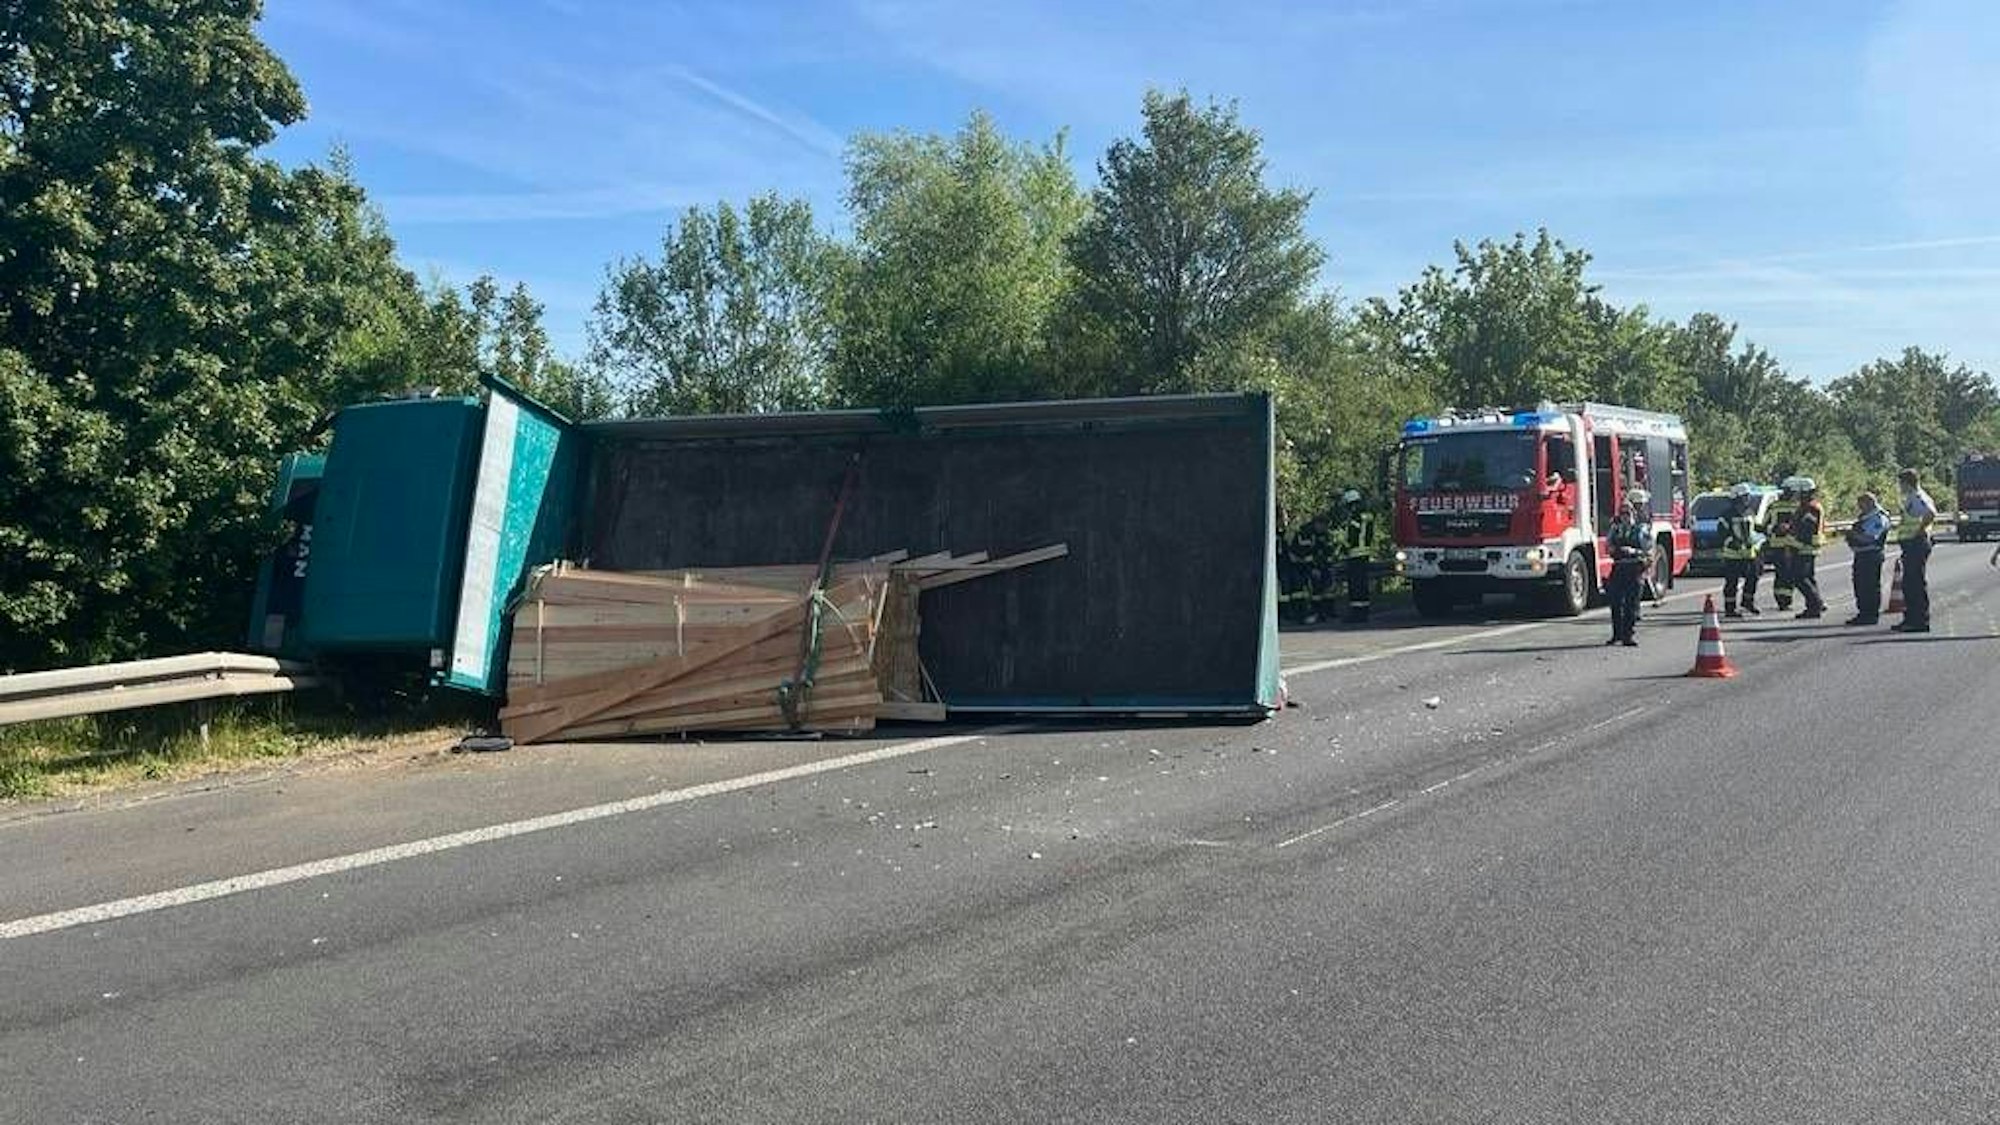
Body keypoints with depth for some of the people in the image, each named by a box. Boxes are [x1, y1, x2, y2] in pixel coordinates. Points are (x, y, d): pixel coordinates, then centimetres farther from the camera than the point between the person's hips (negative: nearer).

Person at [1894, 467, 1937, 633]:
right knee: (1909, 583, 14)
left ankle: (1920, 621, -4)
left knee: (1917, 583, -7)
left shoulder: (1917, 497, -15)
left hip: (1916, 544, -11)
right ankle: (1911, 619, 21)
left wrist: (1919, 531, -22)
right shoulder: (1911, 498, 16)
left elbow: (1931, 514, -31)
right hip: (1910, 545, 11)